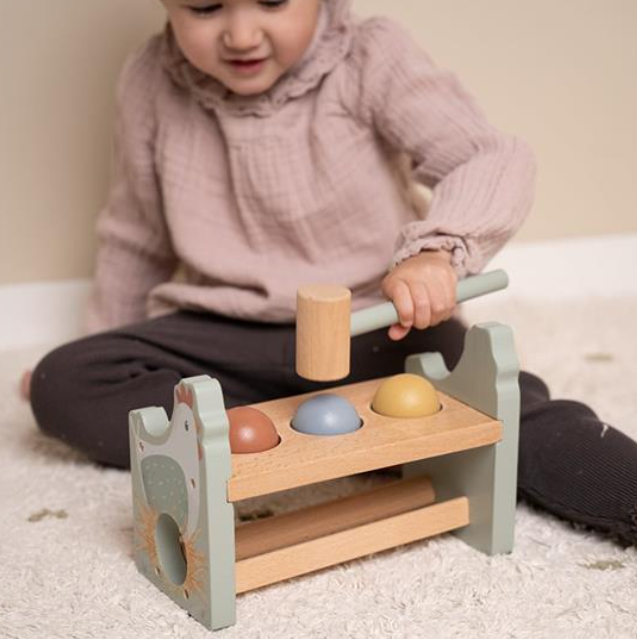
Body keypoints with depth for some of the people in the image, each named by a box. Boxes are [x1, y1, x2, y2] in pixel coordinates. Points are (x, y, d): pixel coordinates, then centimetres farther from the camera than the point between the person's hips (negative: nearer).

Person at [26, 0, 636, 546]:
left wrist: (437, 248, -39)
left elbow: (493, 159, -20)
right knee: (62, 384, -18)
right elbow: (134, 237, 11)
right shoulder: (152, 83, -4)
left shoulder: (369, 58, -12)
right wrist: (107, 338, 19)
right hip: (223, 335, 4)